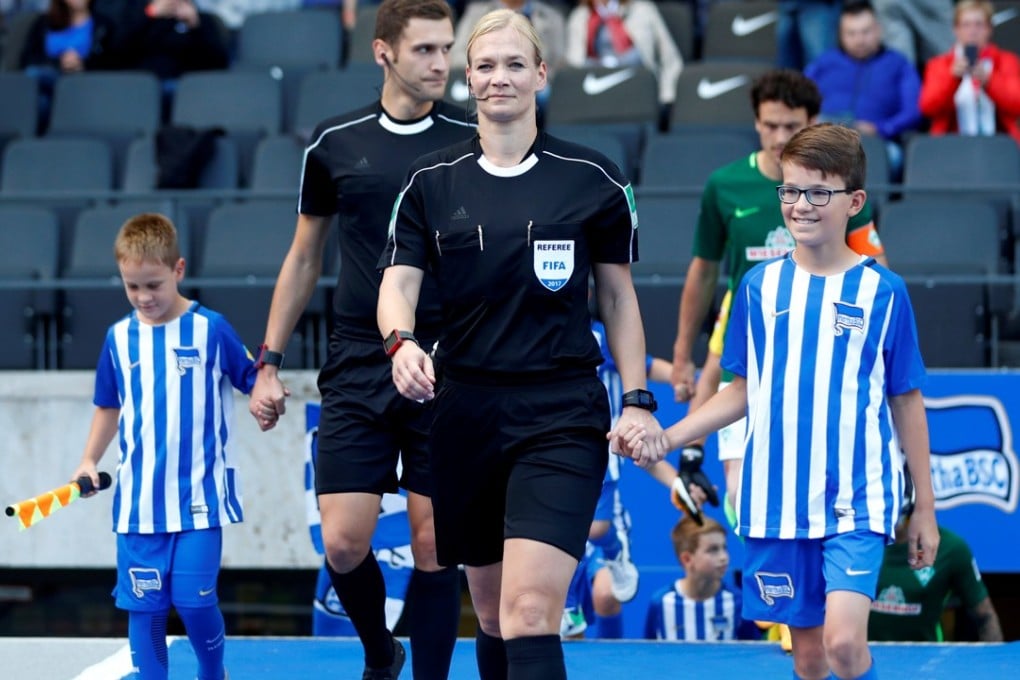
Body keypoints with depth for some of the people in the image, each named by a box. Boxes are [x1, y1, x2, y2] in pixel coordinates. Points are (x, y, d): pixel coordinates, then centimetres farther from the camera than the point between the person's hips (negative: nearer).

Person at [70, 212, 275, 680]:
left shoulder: (210, 329, -4)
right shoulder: (119, 338, 6)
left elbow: (254, 381, 2)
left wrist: (265, 405, -18)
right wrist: (89, 460, 11)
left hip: (198, 497, -3)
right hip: (139, 498, 3)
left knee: (194, 598, -7)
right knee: (143, 605, 2)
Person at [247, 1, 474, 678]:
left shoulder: (476, 142, 0)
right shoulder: (334, 142, 5)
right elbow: (304, 258, 14)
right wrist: (270, 362, 11)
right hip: (358, 368, 1)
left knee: (435, 544, -1)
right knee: (344, 543, -3)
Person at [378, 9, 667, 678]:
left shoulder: (594, 179, 1)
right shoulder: (431, 182, 5)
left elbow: (619, 297, 8)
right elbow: (399, 281, -1)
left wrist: (638, 401, 2)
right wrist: (402, 342, -22)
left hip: (562, 417, -3)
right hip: (466, 414, 3)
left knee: (531, 611, -18)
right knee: (491, 608, 12)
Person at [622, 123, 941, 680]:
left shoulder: (882, 291, -2)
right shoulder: (760, 286, 5)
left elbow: (906, 403, 4)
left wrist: (925, 508, 6)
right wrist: (665, 438, 1)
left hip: (856, 503, -3)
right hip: (776, 506, 3)